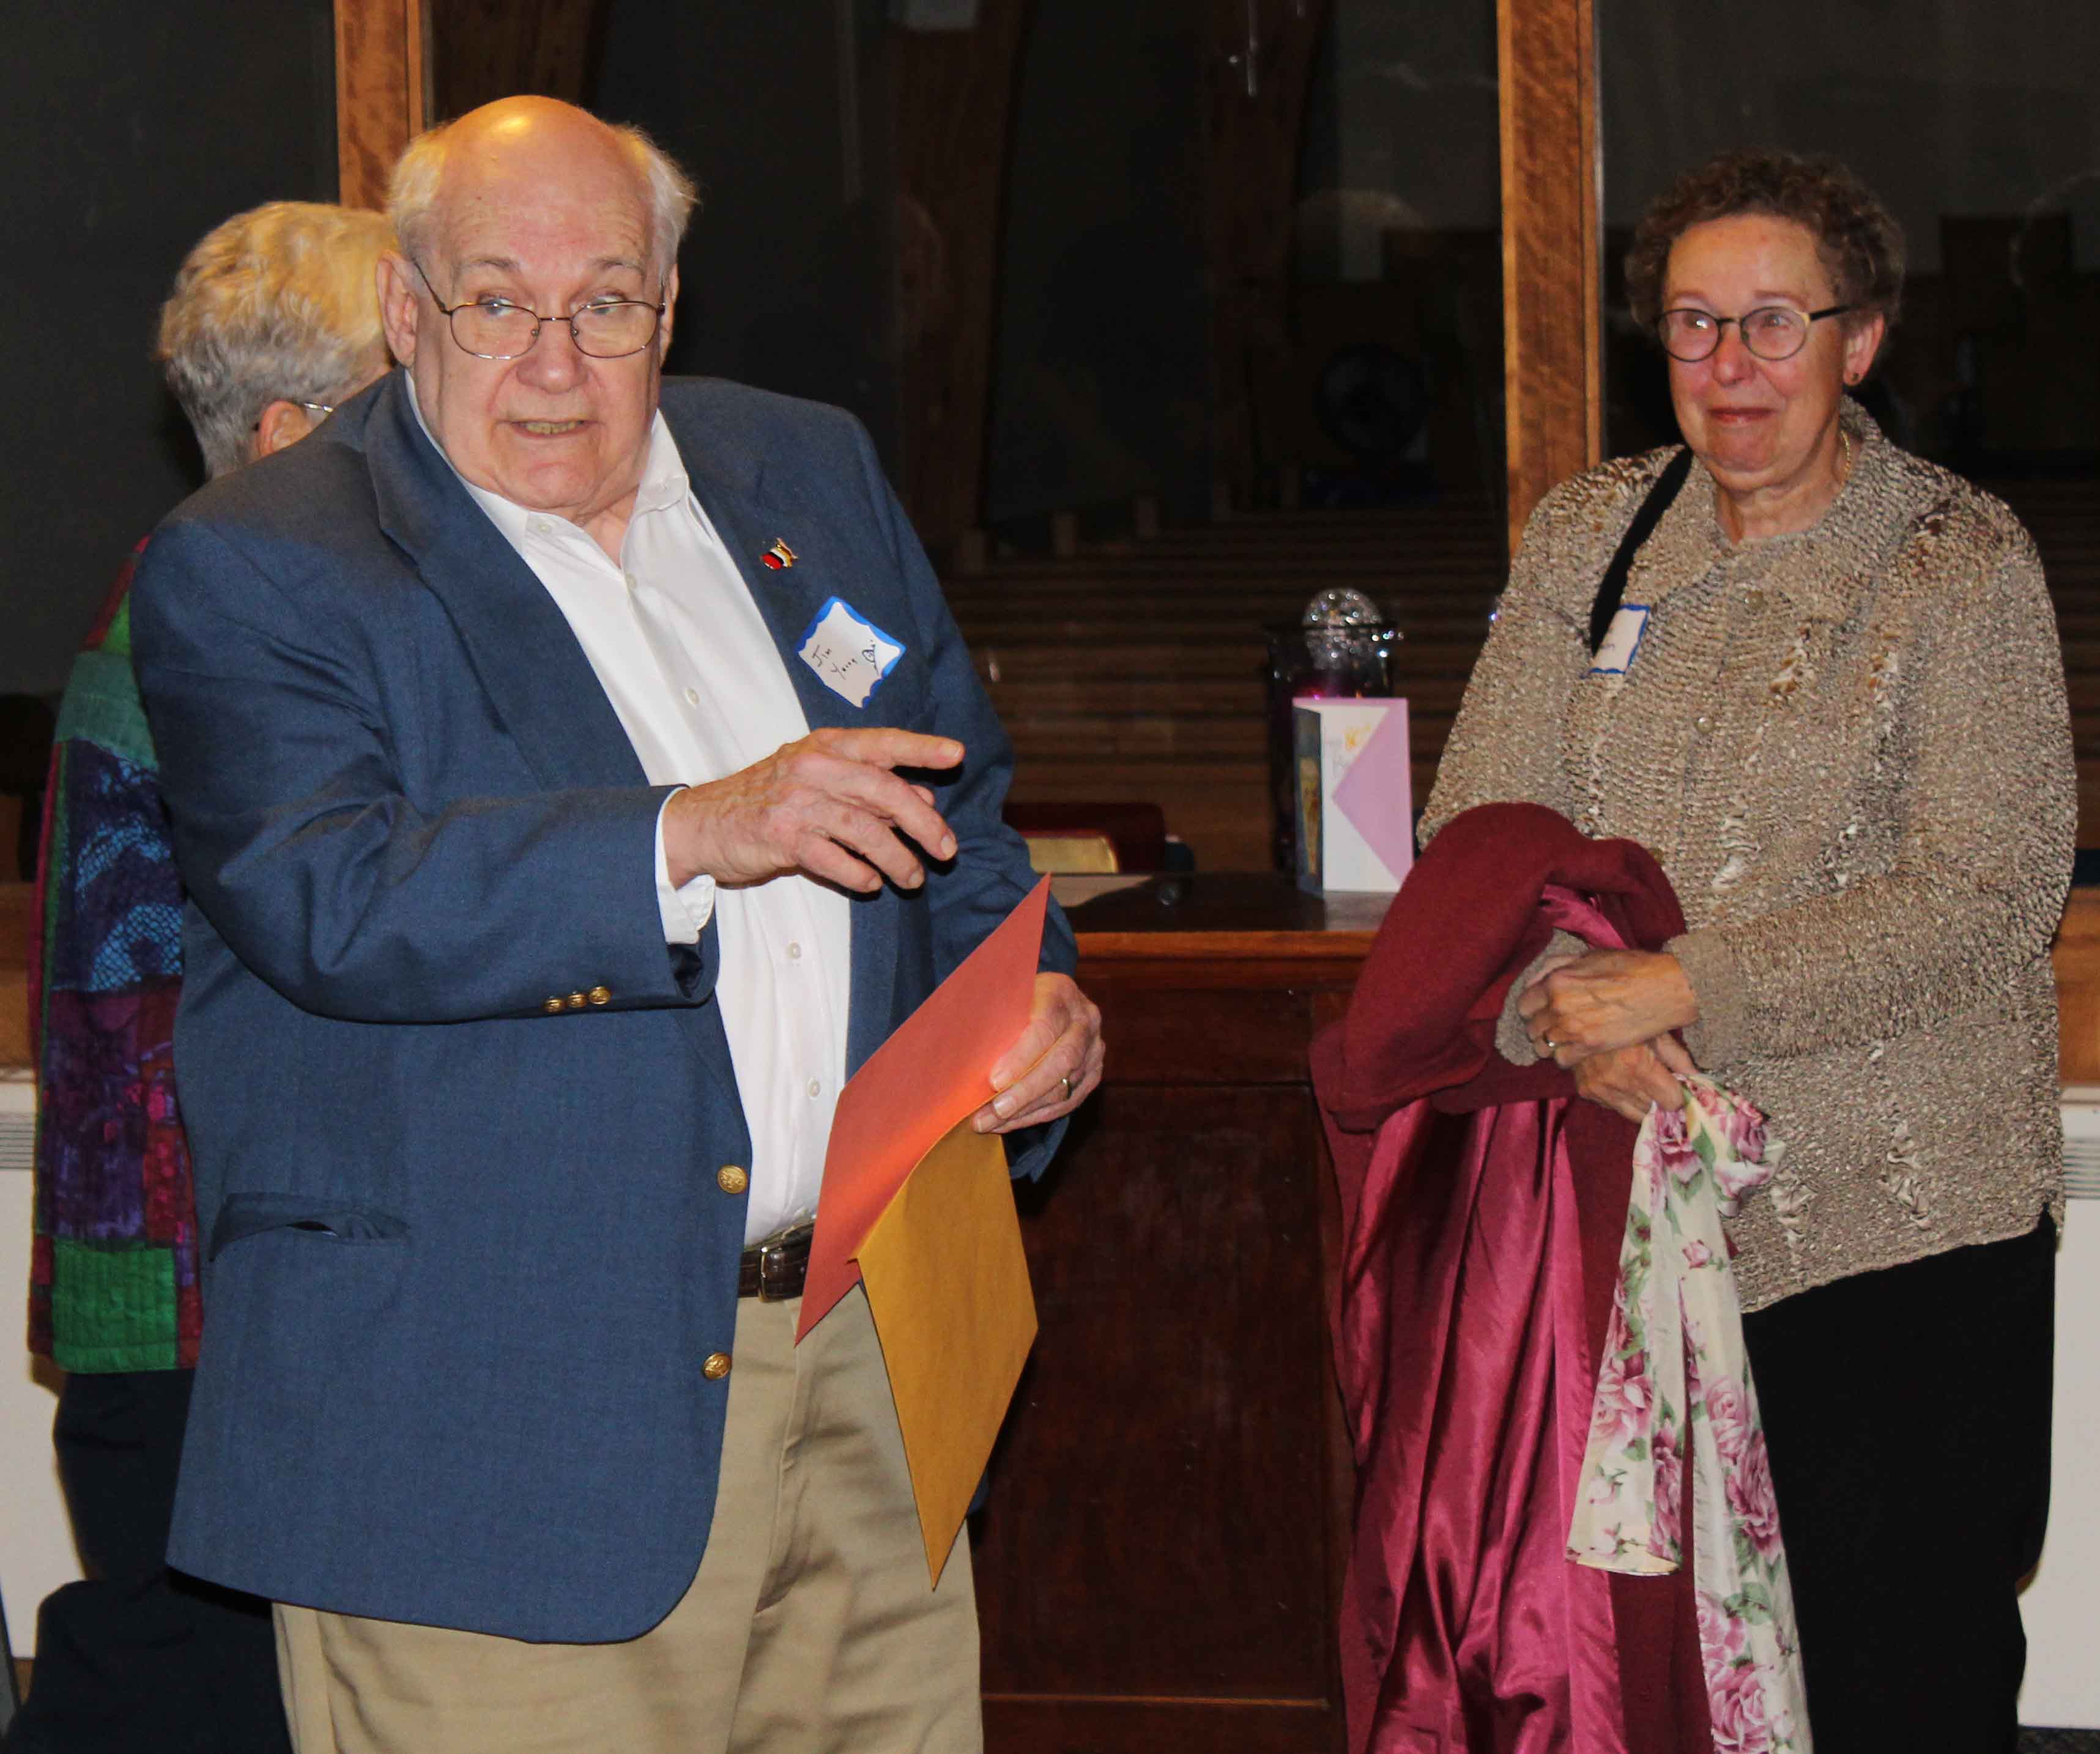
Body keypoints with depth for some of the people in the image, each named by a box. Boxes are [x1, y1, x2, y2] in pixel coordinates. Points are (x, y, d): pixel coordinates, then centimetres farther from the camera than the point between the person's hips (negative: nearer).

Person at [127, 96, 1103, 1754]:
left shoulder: (810, 477, 14)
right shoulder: (248, 571, -4)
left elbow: (955, 804, 24)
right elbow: (327, 901, -20)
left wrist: (1035, 999, 3)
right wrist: (697, 835, -29)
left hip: (862, 1379, 5)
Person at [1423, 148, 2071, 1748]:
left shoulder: (1963, 567, -6)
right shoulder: (1588, 536, 8)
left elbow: (1983, 896, -14)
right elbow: (1476, 833, 5)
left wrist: (1692, 991, -19)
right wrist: (1574, 1015, -14)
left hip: (1902, 1226, -4)